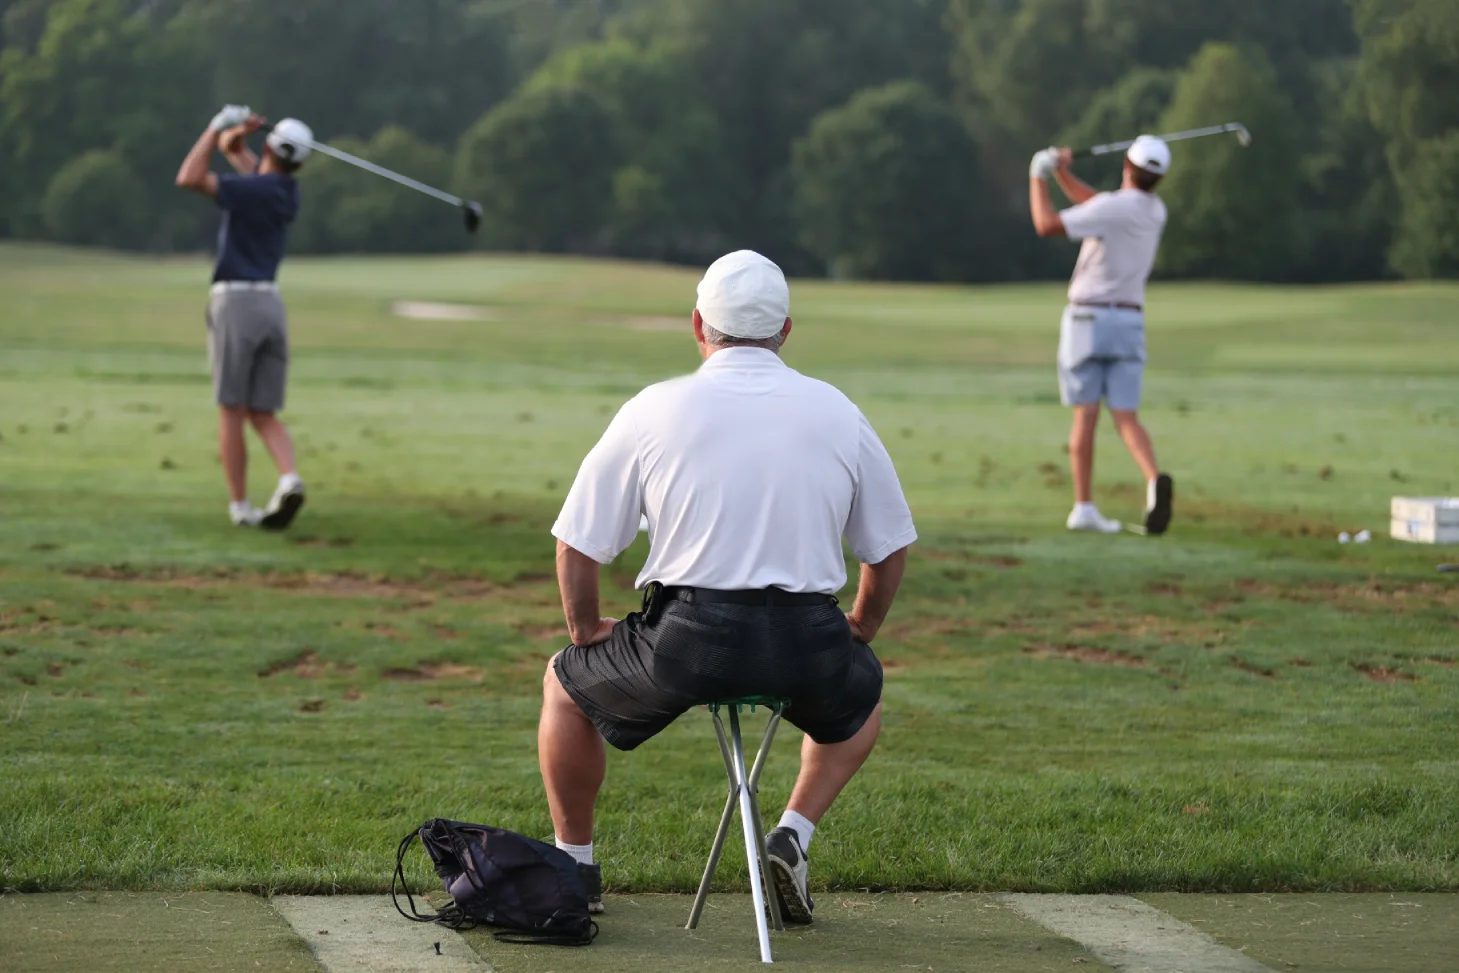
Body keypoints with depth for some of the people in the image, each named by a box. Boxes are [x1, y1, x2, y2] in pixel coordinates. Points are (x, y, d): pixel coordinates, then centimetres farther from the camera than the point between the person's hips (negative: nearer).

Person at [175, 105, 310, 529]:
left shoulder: (254, 190, -12)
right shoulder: (285, 188, 11)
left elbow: (189, 178, -20)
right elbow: (230, 147, 21)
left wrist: (220, 124, -14)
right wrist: (235, 130, 0)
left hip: (235, 302, -6)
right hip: (272, 306, 6)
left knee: (232, 413, 2)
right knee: (263, 415, 6)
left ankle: (240, 506, 2)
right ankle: (289, 479, -18)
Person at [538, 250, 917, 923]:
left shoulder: (654, 410, 1)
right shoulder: (838, 413, 7)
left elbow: (578, 543, 4)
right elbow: (890, 548, 14)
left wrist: (586, 630, 22)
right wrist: (858, 632, 31)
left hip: (685, 640, -1)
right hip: (808, 647, 2)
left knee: (566, 684, 28)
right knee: (860, 692, 36)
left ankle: (574, 863, 30)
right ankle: (794, 833, 15)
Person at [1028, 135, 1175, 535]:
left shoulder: (1112, 208, -14)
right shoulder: (1155, 211, 8)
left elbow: (1047, 225, -17)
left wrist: (1038, 178, -5)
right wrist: (1062, 172, 14)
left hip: (1088, 319, -4)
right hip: (1130, 321, 4)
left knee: (1085, 416, 0)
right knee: (1126, 417, 0)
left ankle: (1084, 507, -1)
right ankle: (1155, 480, -26)